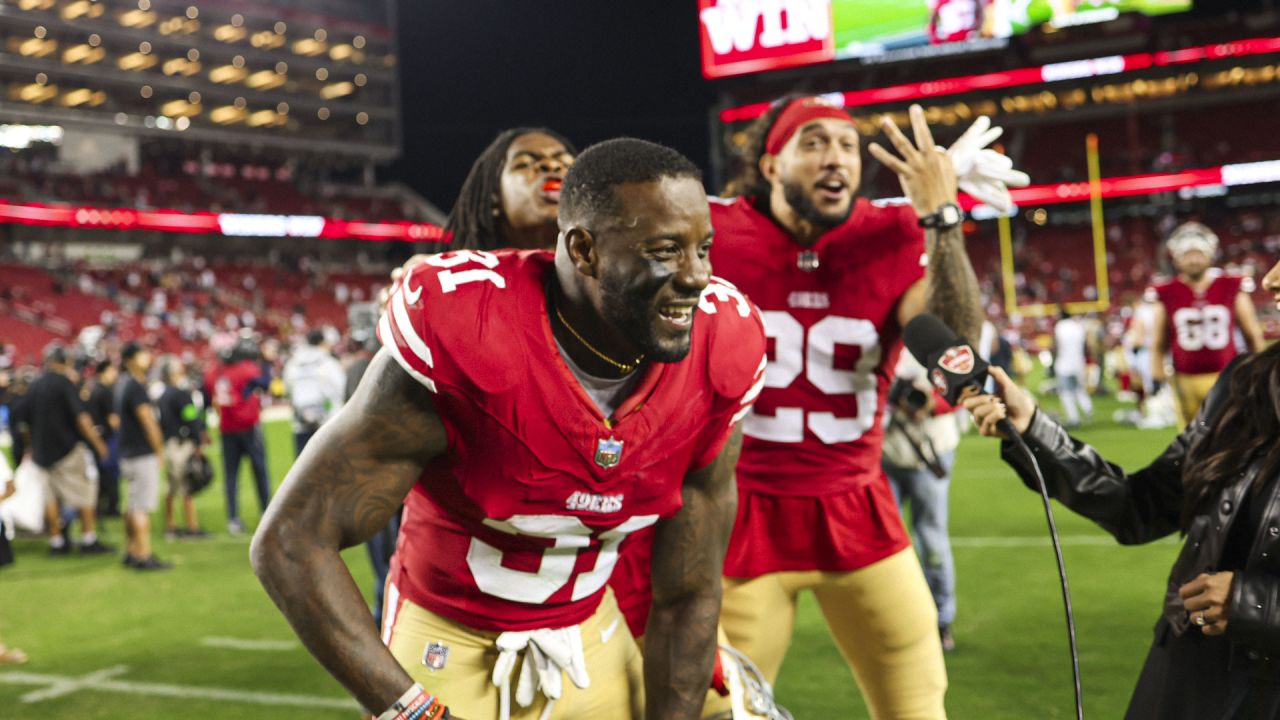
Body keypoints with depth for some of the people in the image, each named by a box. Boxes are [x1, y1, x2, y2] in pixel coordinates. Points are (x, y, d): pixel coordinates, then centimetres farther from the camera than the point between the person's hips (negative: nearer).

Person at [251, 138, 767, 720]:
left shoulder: (717, 367, -15)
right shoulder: (462, 341, -28)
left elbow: (687, 596, -4)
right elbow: (290, 542, -26)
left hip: (591, 640, 4)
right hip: (450, 645, -3)